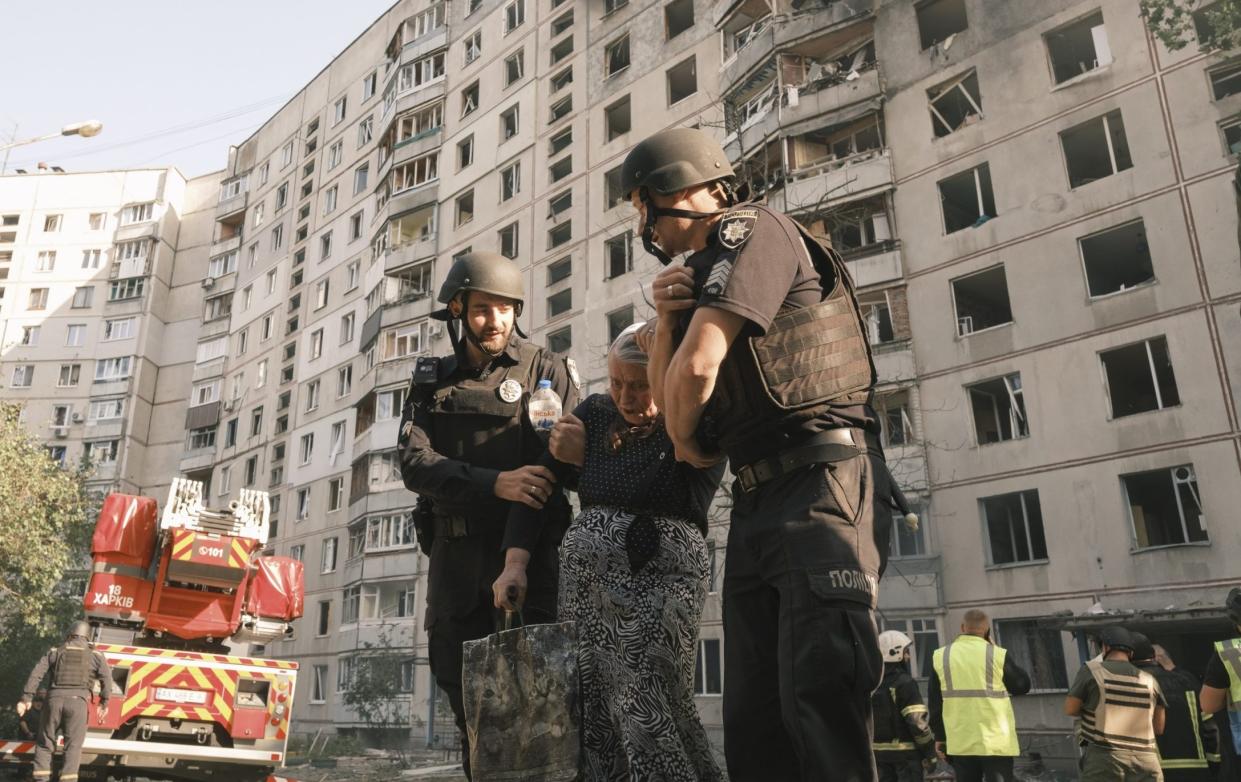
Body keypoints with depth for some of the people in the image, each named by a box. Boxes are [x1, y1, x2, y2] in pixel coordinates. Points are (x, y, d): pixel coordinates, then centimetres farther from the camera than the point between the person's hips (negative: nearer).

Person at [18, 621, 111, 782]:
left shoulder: (55, 652, 18)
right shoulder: (94, 655, 14)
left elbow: (36, 673, 6)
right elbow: (106, 677, 0)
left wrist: (26, 698, 4)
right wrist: (104, 703, 4)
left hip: (55, 699, 1)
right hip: (77, 701, -1)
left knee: (45, 743, 14)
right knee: (73, 745, 4)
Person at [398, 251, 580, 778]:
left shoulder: (547, 370, 1)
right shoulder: (431, 382, 11)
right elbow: (415, 464, -4)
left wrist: (518, 555, -22)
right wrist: (495, 483, -21)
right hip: (454, 552, 4)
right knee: (463, 688, 11)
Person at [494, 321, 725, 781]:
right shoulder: (595, 413, 11)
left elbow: (675, 501, -13)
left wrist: (586, 460, -4)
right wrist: (515, 563, -2)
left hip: (660, 575, -4)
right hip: (585, 575, 4)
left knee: (644, 704, -13)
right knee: (590, 706, 2)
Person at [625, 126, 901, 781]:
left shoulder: (753, 232, -3)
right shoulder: (703, 273, 22)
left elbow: (698, 365, -14)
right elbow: (668, 395, 20)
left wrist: (688, 443, 5)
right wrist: (667, 316, 4)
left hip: (820, 487, -9)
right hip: (755, 504, 9)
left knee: (819, 699, -16)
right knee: (753, 717, 7)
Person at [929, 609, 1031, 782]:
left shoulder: (940, 657, 2)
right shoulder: (998, 655, -9)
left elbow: (935, 703, 6)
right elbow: (1023, 686, 6)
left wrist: (940, 737, 15)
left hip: (960, 743, 3)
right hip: (996, 742, -3)